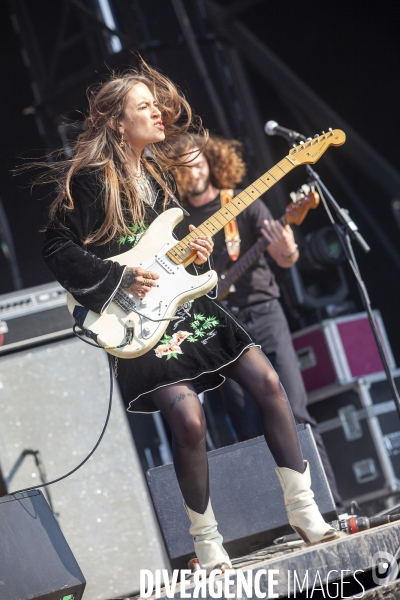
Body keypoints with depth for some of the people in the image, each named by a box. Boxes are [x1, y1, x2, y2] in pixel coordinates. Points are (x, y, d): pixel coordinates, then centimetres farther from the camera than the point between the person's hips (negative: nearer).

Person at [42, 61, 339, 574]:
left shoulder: (158, 171, 13)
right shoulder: (89, 178, -11)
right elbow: (58, 249, -12)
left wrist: (191, 252, 2)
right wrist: (121, 277, -19)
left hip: (184, 302, 8)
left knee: (266, 381, -3)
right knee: (187, 416, -24)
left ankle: (303, 510, 6)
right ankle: (206, 544, -5)